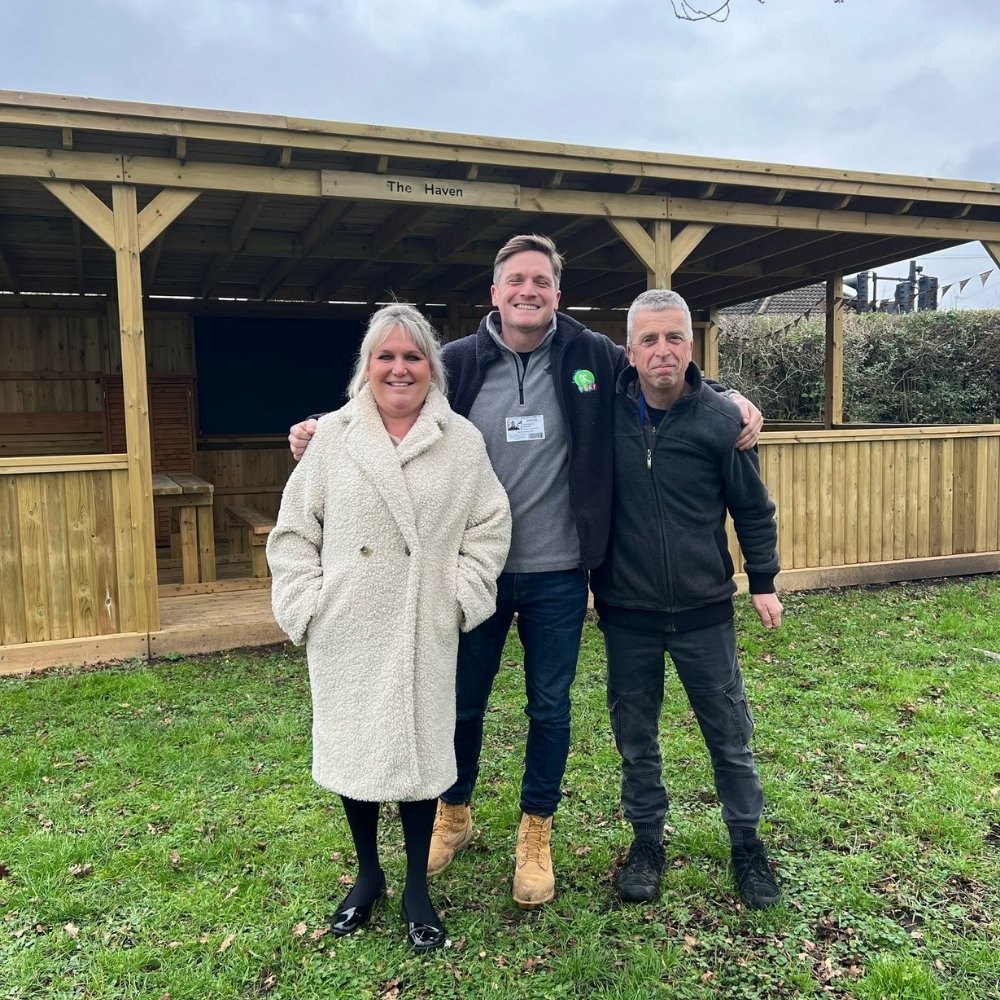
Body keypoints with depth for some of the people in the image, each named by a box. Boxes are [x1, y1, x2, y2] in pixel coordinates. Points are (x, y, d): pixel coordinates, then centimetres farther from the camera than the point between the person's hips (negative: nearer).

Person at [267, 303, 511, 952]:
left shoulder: (463, 441, 1)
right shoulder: (332, 436, 2)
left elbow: (489, 526, 3)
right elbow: (295, 530, 4)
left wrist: (463, 597, -5)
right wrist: (306, 605, -3)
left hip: (424, 633, -1)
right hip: (346, 632, 1)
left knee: (420, 748, 7)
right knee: (352, 747, 12)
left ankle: (417, 888, 27)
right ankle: (368, 875, 34)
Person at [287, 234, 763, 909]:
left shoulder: (593, 356, -3)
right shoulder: (457, 363, -4)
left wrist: (732, 400, -5)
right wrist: (323, 436, -14)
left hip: (558, 575, 0)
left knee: (550, 708, 13)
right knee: (462, 702, 16)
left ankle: (536, 835, 35)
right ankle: (454, 815, 42)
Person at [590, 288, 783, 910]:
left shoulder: (721, 418, -9)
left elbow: (753, 508, 1)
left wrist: (764, 581, 3)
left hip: (705, 610, -1)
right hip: (627, 613, 1)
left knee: (731, 735, 13)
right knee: (636, 737, 14)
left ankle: (748, 843, 33)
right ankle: (648, 841, 34)